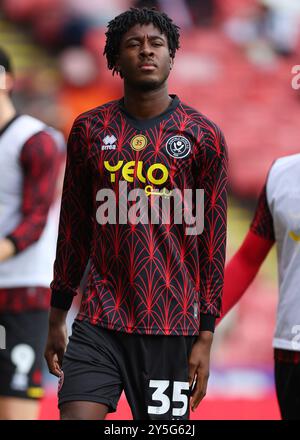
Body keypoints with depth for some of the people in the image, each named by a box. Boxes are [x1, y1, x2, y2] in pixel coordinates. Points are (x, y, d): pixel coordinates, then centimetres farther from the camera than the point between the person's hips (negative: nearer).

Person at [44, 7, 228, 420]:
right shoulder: (89, 130, 7)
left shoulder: (204, 137, 1)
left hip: (172, 327, -1)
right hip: (98, 323, 1)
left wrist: (205, 336, -3)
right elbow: (73, 229, 13)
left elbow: (213, 241, 2)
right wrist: (57, 318, 11)